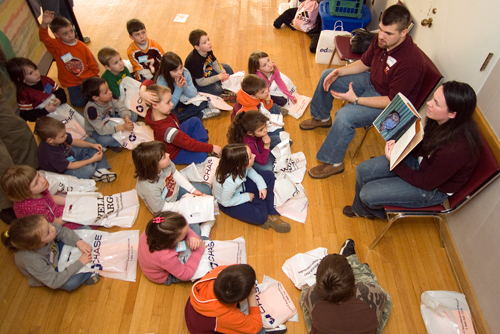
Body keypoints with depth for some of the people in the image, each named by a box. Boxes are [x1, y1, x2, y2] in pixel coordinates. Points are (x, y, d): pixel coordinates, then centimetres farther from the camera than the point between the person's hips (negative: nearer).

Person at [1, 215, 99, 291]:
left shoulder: (43, 228, -33)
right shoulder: (32, 259, -43)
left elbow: (62, 231, -11)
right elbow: (54, 282, -35)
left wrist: (79, 242, -28)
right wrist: (79, 263, -35)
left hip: (57, 250, 5)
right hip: (48, 271, -5)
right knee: (70, 284, -31)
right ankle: (88, 274, -1)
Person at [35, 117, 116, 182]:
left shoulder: (58, 137, -20)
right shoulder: (51, 154, -39)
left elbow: (73, 141, 0)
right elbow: (70, 166, -29)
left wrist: (92, 145, -12)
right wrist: (92, 160, -27)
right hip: (62, 171, -9)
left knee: (90, 141, 5)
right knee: (88, 170, -36)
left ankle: (101, 170, -1)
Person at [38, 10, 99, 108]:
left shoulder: (82, 46, -3)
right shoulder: (56, 46, -11)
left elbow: (93, 64, 5)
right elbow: (44, 38, -33)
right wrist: (44, 24, -52)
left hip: (87, 78, 1)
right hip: (72, 83, -1)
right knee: (78, 103, -16)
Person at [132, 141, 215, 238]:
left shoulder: (166, 162, -27)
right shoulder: (149, 187, -43)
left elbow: (176, 175, -4)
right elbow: (161, 208, -26)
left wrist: (193, 190, -6)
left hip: (177, 190, 8)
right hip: (168, 210, -7)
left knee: (206, 190, 10)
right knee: (194, 229, -18)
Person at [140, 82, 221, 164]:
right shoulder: (166, 129, -43)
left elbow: (148, 82, -10)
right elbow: (190, 144, -33)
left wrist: (143, 91, -34)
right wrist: (212, 147, -24)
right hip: (174, 154, -9)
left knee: (195, 121, 6)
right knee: (201, 156, -31)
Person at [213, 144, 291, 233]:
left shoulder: (241, 165, -25)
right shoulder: (230, 182, -42)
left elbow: (249, 170, -1)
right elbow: (226, 202, -25)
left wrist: (261, 184, -13)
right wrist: (246, 197, -17)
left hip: (241, 187, 8)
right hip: (230, 204, -7)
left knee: (269, 175, 0)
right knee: (259, 216, -28)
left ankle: (271, 213, 0)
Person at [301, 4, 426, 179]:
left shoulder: (410, 62, -34)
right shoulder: (381, 40, -12)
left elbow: (392, 101, -29)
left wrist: (356, 100, -30)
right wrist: (338, 72, -10)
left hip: (390, 104, -9)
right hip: (371, 82, 9)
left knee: (344, 116, -32)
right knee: (326, 76, 10)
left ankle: (333, 162, -10)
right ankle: (322, 118, 33)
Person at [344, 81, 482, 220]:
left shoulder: (455, 149, -38)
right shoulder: (442, 122, -17)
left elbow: (427, 183, -24)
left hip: (433, 189, -7)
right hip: (420, 161, 7)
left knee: (368, 194, -11)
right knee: (362, 171, 2)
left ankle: (373, 211, 29)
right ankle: (359, 209, 33)